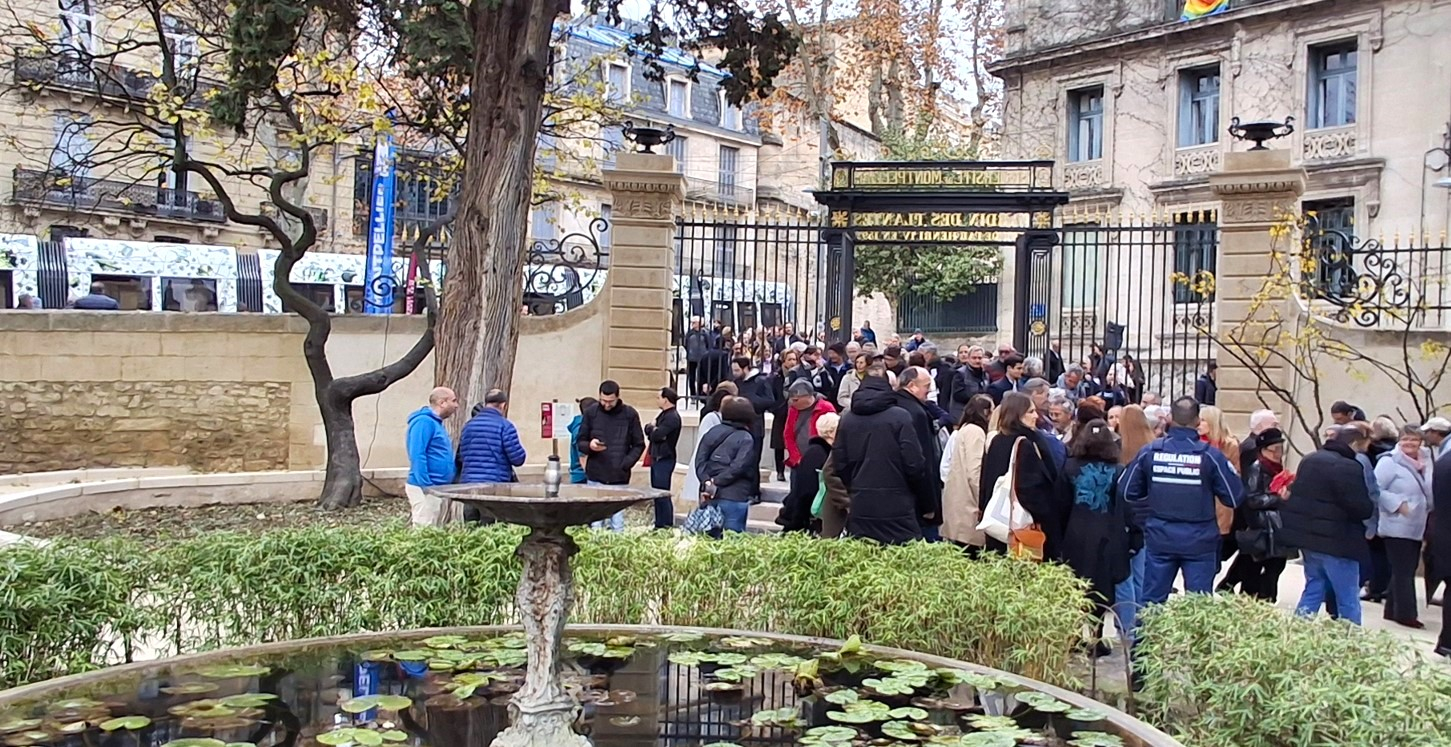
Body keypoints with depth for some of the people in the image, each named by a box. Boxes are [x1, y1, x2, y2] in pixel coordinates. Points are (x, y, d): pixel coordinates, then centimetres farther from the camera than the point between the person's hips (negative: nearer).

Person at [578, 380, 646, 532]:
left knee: (617, 523, 1)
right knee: (595, 522, 3)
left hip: (619, 479, -1)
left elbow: (639, 445, 5)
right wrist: (589, 446, -14)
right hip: (595, 477, 1)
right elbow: (581, 441, 10)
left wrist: (625, 464, -9)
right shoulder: (591, 413, 3)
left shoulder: (630, 414, 0)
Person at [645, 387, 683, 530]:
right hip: (657, 458, 10)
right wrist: (652, 429, -8)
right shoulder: (664, 414, 16)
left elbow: (656, 435, -22)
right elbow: (648, 429, 14)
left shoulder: (672, 417, -15)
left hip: (664, 460, -10)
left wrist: (652, 429, -2)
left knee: (663, 494, -8)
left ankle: (667, 525, -5)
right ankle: (659, 524, 20)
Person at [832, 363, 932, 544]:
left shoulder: (847, 419, 6)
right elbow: (914, 464, -10)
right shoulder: (899, 417, -9)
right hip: (896, 508, -5)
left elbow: (840, 464, 8)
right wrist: (926, 504, 2)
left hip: (859, 509, 5)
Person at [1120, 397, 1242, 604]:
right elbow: (1234, 498, -5)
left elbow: (1126, 492, 2)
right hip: (1199, 540, -2)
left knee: (1152, 601, 10)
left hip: (1159, 538, 2)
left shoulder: (1149, 452, -5)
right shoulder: (1210, 455, -10)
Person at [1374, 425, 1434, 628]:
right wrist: (1398, 504, -22)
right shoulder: (1389, 462, -12)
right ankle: (1406, 614, 0)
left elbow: (1428, 492, 22)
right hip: (1397, 527, -8)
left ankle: (1393, 610, 21)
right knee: (1403, 572, -5)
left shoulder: (1423, 463, 11)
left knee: (1406, 571, 13)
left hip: (1415, 528, 8)